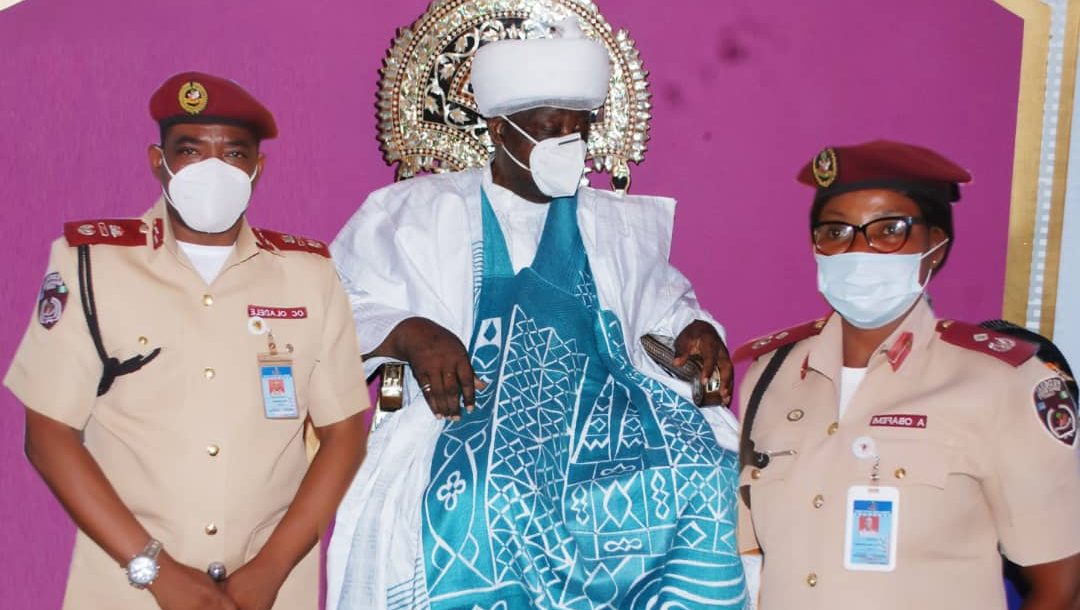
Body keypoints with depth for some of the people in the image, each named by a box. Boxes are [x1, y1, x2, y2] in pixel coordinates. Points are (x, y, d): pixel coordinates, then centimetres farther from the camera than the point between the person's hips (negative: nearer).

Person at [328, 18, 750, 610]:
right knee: (479, 499, -37)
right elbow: (333, 309, 6)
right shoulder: (418, 211, 10)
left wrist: (693, 329, 8)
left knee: (702, 472, -26)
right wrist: (407, 333, -14)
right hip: (472, 421, -3)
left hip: (600, 416, 4)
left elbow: (663, 300, 32)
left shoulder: (619, 225, 22)